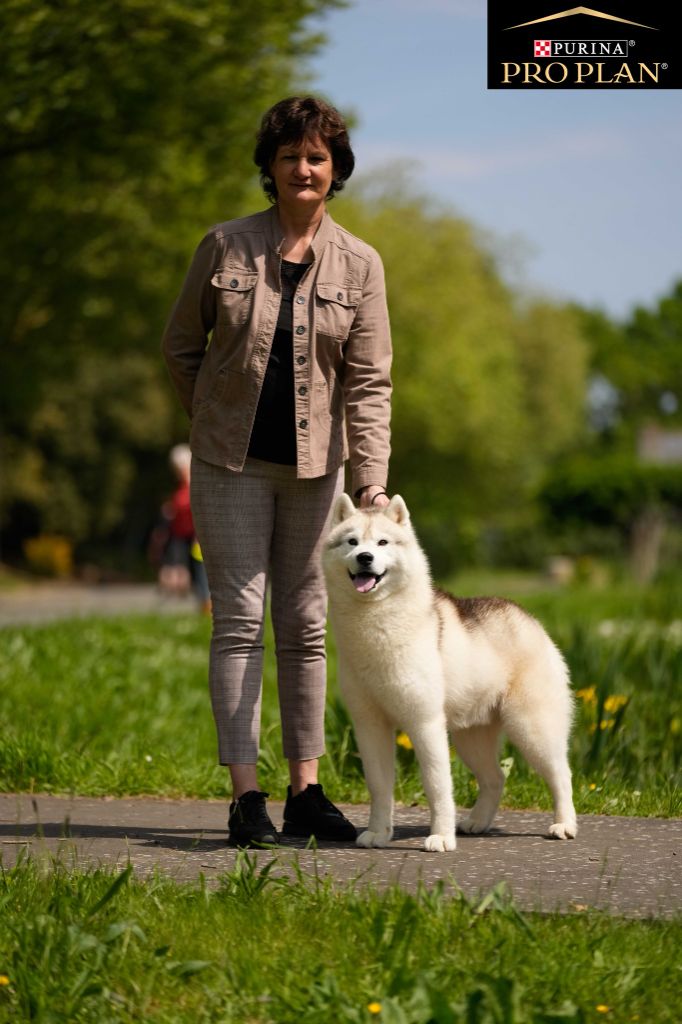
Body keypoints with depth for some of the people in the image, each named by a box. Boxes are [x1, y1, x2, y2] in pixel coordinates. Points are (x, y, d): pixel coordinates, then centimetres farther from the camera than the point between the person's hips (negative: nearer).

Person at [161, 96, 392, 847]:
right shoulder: (224, 247, -3)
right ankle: (245, 796, -6)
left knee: (306, 624, 7)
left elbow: (368, 381, -4)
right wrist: (215, 420, 8)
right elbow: (181, 344, 9)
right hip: (232, 461, -2)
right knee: (239, 619, -5)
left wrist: (372, 481, -14)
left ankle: (306, 792, 13)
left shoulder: (359, 264, 0)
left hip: (314, 463, 2)